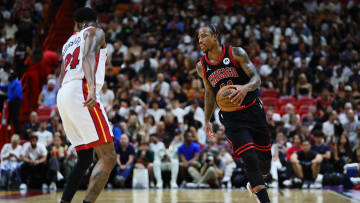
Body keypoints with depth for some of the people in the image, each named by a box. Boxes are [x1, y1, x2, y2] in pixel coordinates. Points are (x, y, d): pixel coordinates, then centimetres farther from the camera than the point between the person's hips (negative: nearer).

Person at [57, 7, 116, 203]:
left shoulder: (69, 42, 30)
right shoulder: (96, 32, 9)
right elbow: (88, 57, -12)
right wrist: (92, 88, -28)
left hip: (63, 95, 8)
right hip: (81, 91, -8)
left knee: (85, 159, 18)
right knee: (108, 157, -11)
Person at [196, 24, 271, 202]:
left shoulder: (236, 53, -8)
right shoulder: (201, 66, 2)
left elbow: (256, 78, -13)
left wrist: (245, 88, -35)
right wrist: (207, 120, 17)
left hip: (253, 110, 0)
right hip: (231, 118, 0)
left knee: (264, 156, 10)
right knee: (250, 158, -16)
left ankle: (255, 184, 41)